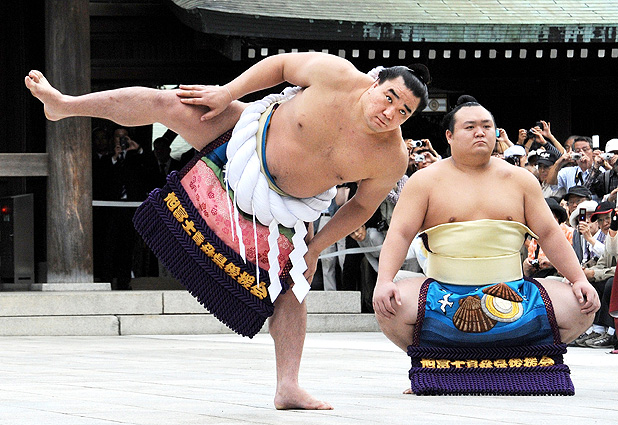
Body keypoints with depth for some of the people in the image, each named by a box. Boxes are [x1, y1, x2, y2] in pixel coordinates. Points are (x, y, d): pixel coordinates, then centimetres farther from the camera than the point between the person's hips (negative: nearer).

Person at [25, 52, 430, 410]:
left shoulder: (393, 159, -23)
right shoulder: (336, 76, -29)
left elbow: (362, 206, -6)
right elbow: (281, 65, -11)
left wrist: (315, 248, -8)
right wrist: (226, 94, -14)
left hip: (285, 204, 1)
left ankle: (288, 386, 0)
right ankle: (64, 104, 9)